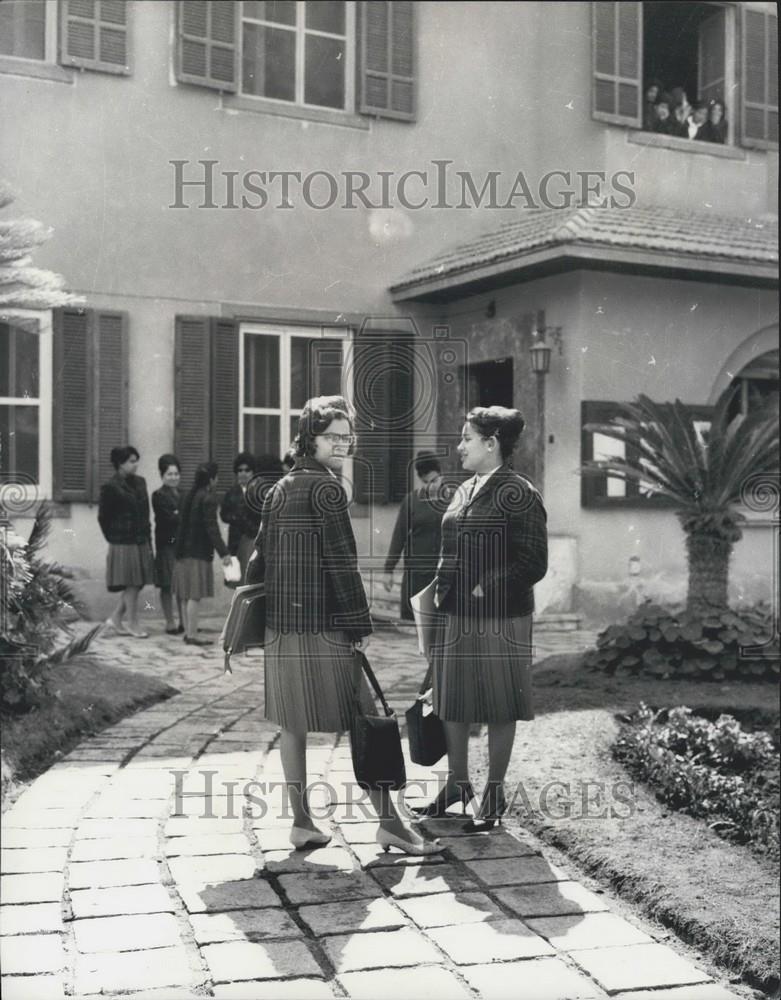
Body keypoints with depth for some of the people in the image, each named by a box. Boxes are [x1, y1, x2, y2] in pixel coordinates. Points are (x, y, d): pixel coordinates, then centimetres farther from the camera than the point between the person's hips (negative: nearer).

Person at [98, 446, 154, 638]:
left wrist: (147, 536, 9)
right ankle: (133, 624, 11)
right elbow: (103, 516, -5)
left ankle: (116, 618, 22)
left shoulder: (140, 483, 10)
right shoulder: (111, 487, -10)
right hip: (123, 543, -7)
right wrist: (113, 538, 0)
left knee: (136, 583, 8)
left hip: (141, 542, 7)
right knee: (131, 584, -1)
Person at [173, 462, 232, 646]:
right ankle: (192, 635, -4)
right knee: (195, 595, -5)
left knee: (190, 595, 14)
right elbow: (211, 527, -19)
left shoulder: (191, 495, 12)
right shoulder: (208, 498, -13)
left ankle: (188, 632, 20)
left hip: (185, 551, 9)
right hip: (199, 552, -8)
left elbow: (183, 523, 14)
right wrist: (223, 552, -19)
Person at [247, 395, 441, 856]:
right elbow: (342, 562, -14)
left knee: (293, 724, 11)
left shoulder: (280, 488, 15)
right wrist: (361, 624, -10)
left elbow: (262, 556, 17)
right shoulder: (326, 487, -10)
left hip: (280, 623, 9)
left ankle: (302, 822, 17)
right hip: (322, 623, -9)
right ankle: (389, 822, 1)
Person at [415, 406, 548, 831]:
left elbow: (533, 563, -14)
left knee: (498, 707, 5)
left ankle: (494, 793, 19)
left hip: (499, 620, -7)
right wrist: (441, 590, 10)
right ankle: (457, 782, 31)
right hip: (456, 616, 8)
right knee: (452, 700, 15)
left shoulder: (518, 494, -11)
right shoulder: (464, 491, 12)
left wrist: (485, 589, -17)